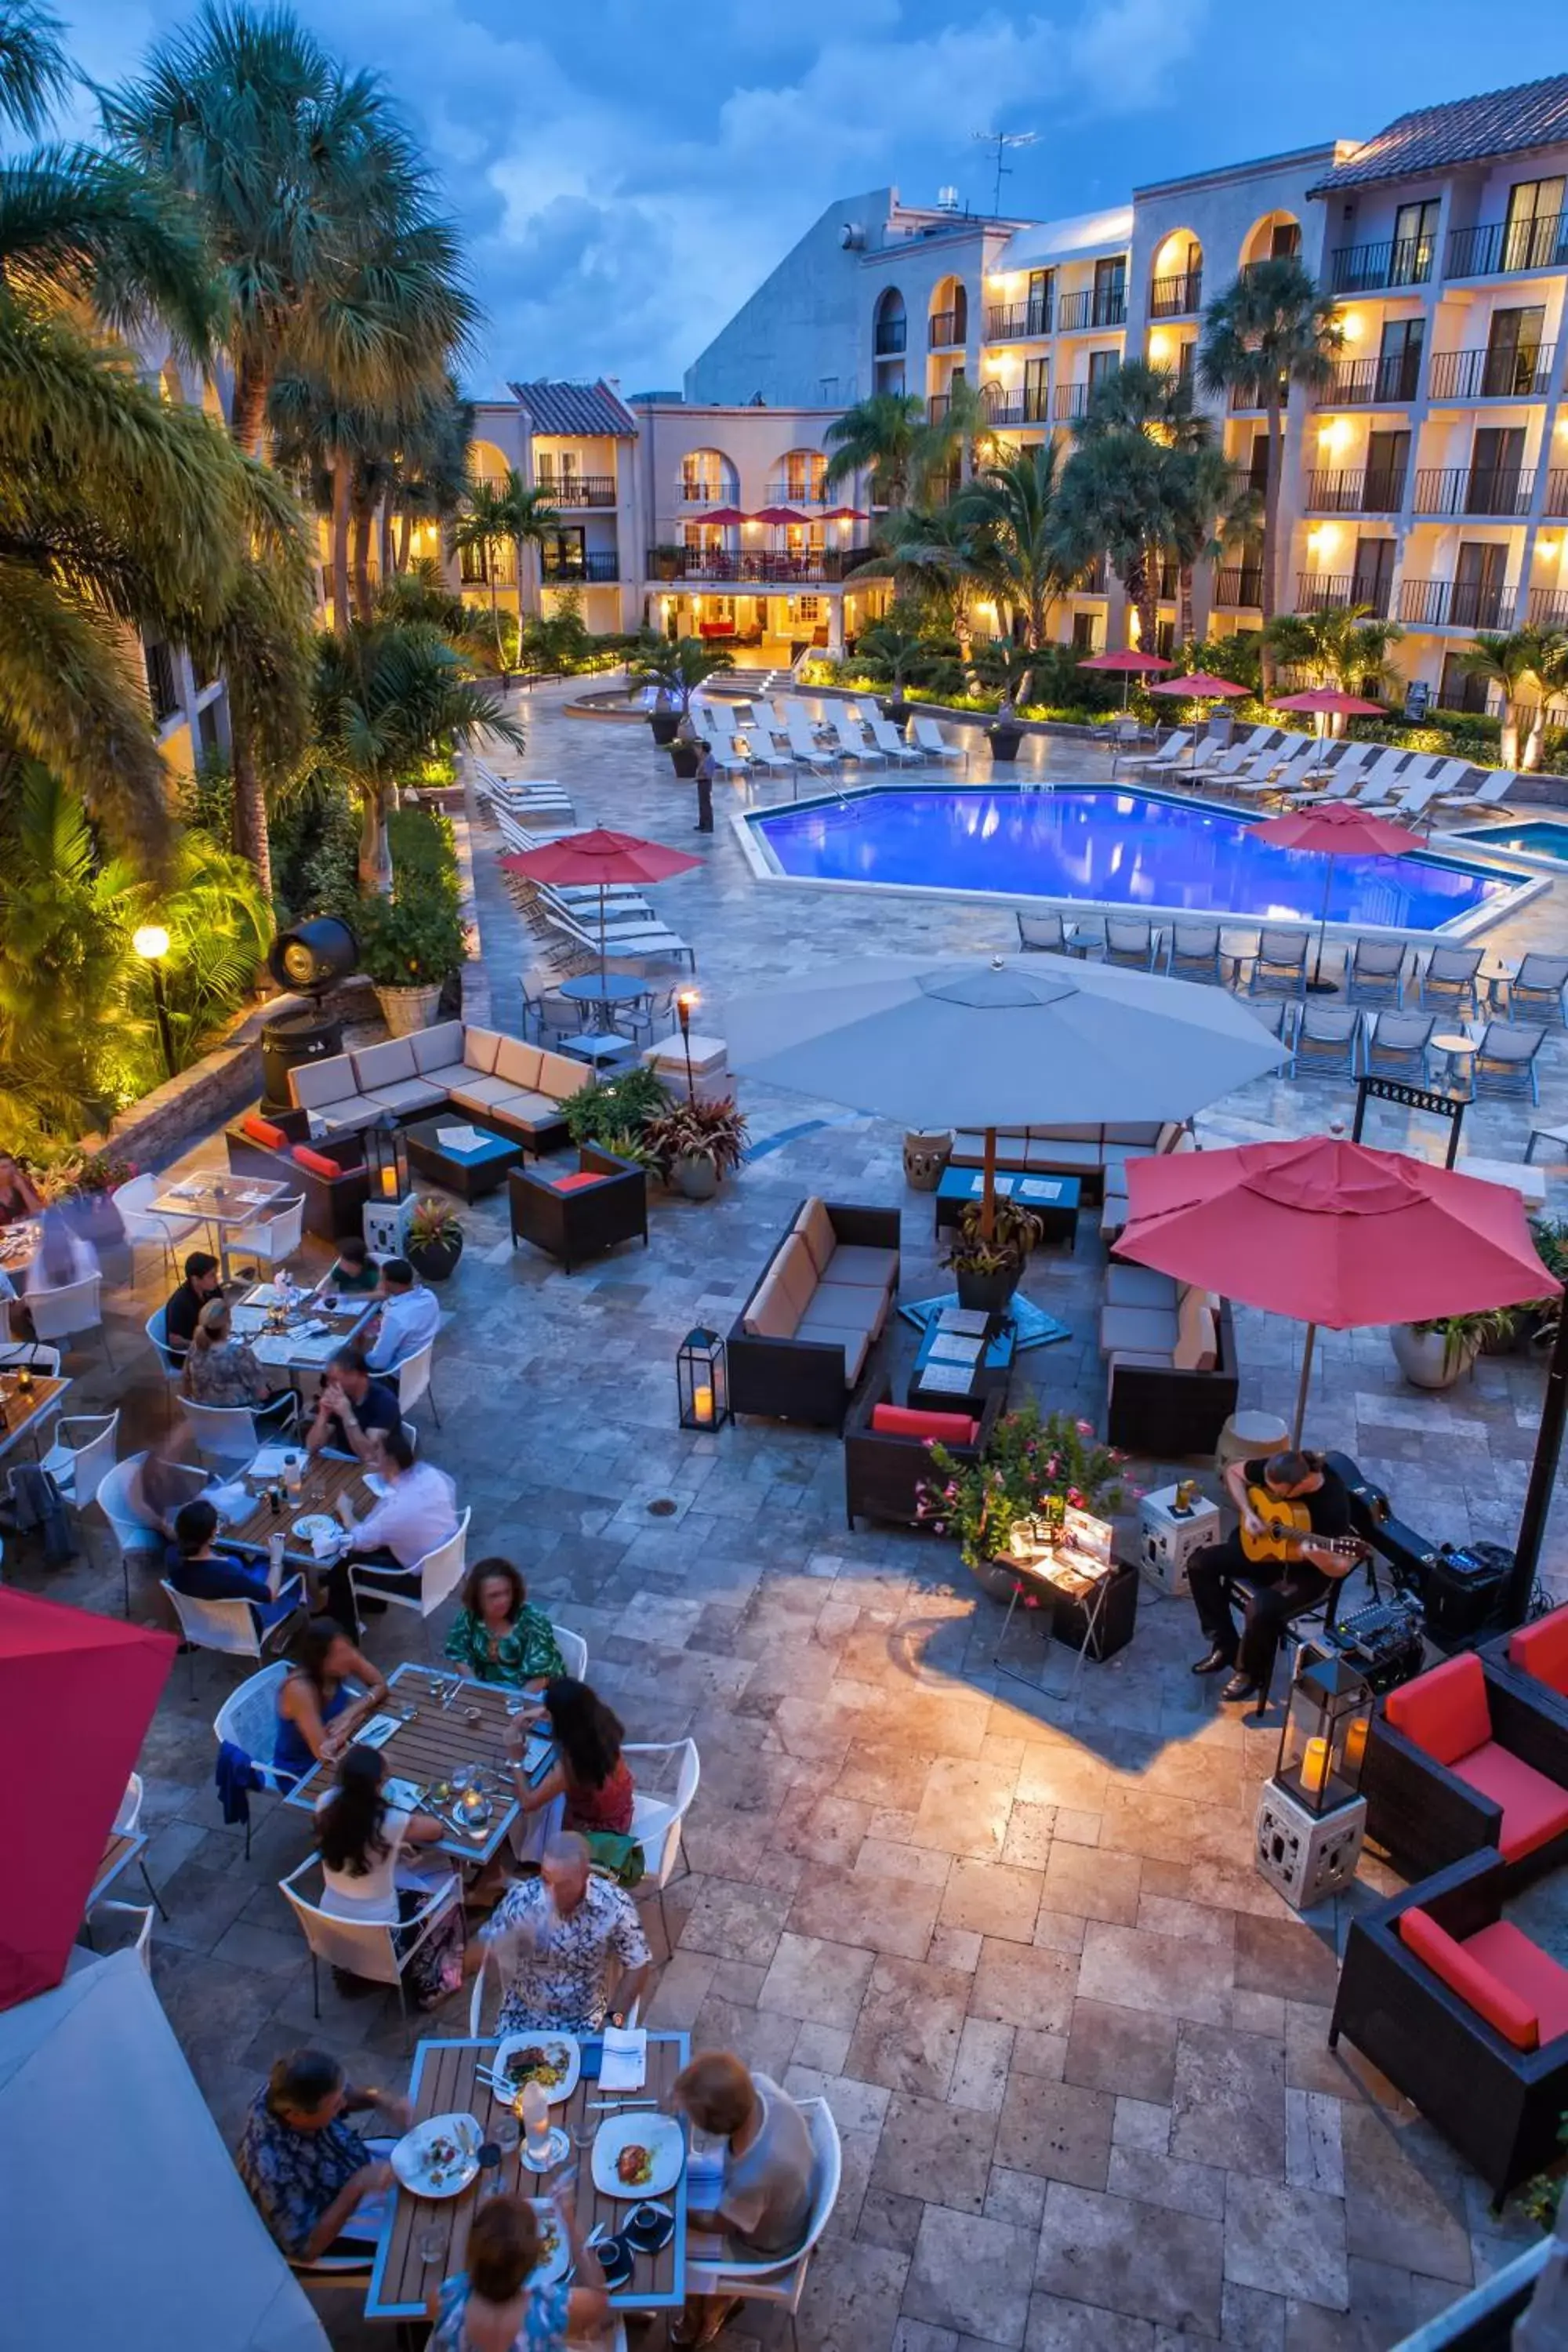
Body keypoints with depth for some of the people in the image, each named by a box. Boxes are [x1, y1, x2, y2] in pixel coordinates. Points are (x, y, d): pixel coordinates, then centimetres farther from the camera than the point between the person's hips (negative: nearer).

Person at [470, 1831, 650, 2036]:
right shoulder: (520, 1900, -21)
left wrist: (615, 2019, -16)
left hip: (585, 2021, -1)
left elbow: (637, 1966, -9)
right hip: (523, 2015, 1)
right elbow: (487, 1946, -7)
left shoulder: (614, 1906, -22)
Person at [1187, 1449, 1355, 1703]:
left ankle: (1250, 1672, 1)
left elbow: (1340, 1567, -26)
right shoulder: (1276, 1471, -18)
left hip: (1307, 1572, -7)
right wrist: (1247, 1513, -12)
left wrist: (1315, 1556, -47)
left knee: (1261, 1610, -31)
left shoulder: (1333, 1503, -32)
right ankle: (1225, 1645, 9)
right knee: (1200, 1563, -3)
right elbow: (1233, 1472, 2)